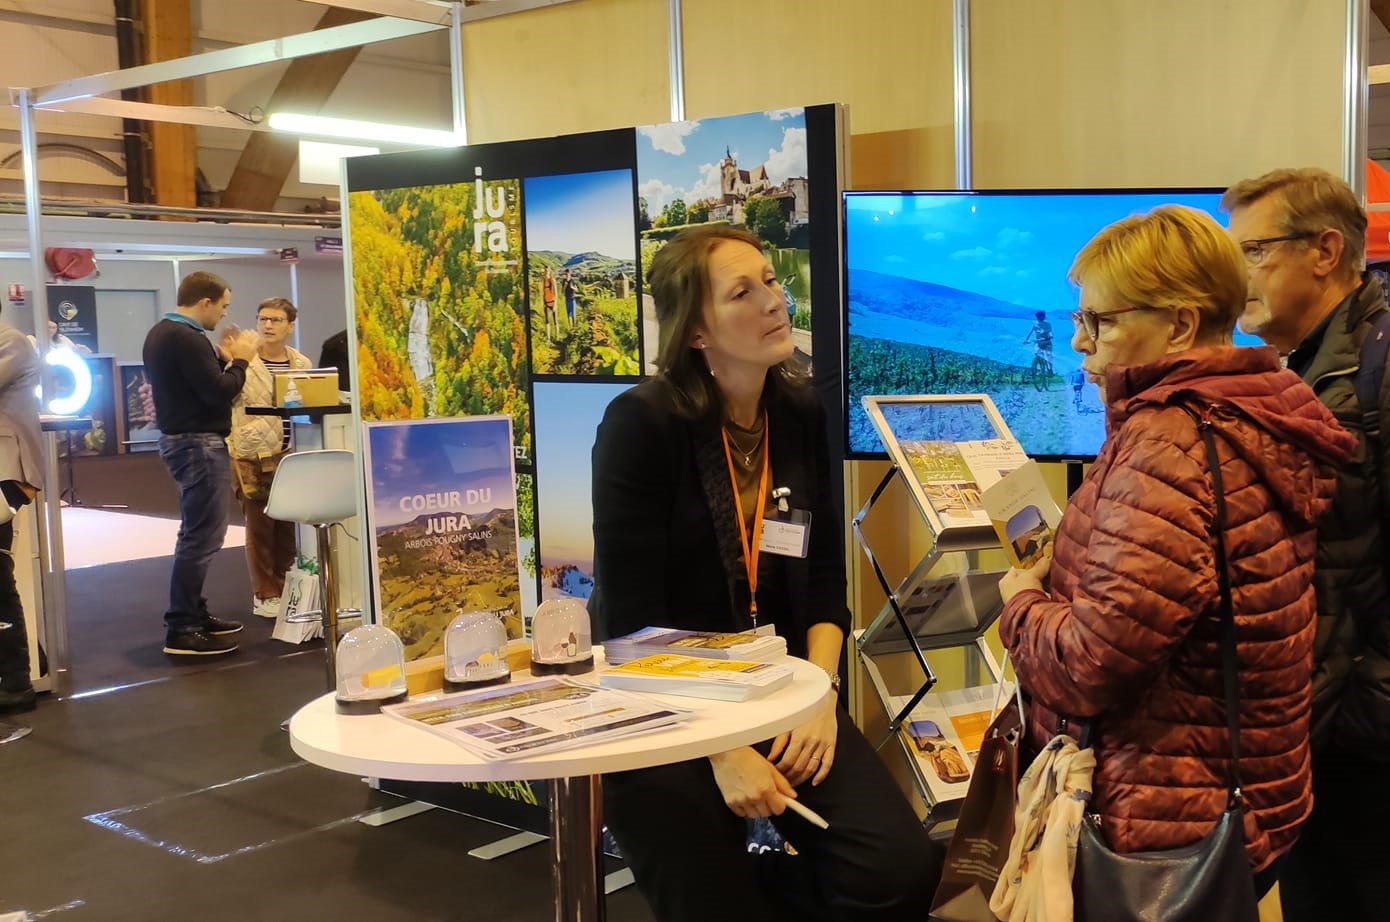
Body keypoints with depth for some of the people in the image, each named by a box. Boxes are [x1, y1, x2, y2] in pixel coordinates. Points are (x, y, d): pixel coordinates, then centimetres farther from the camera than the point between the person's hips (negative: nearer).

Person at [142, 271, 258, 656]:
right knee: (201, 537, -9)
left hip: (180, 439, 11)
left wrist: (222, 357, 7)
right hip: (199, 443, -11)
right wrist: (240, 360, -8)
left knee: (196, 533, 19)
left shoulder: (161, 333, 13)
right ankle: (181, 631, -7)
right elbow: (220, 392, -22)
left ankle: (194, 613, 27)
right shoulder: (185, 338, -20)